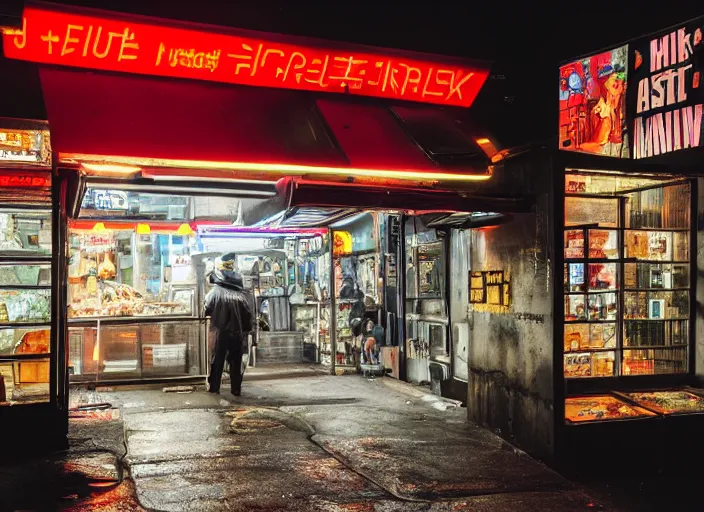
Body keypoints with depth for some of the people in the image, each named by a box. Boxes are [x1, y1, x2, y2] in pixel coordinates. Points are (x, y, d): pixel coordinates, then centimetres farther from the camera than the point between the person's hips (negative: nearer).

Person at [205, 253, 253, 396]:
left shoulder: (216, 292, -9)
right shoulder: (243, 294, -3)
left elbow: (207, 310, -3)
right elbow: (249, 315, -1)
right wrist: (245, 329, 11)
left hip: (221, 332, -1)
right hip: (238, 332, 2)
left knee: (217, 359, 12)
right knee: (236, 361, 11)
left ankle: (214, 387, 16)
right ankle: (236, 388, 13)